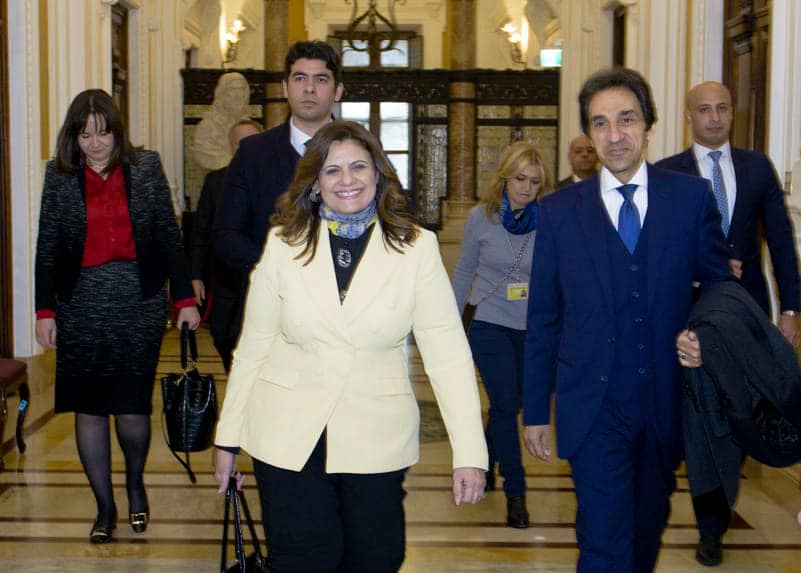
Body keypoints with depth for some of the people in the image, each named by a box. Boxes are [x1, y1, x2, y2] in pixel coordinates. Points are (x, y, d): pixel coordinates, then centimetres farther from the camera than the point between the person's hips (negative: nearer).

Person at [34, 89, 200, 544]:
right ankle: (106, 506, 20)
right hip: (82, 305, 1)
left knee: (132, 406, -4)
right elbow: (47, 247, 6)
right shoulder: (60, 176, 4)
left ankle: (135, 482, 27)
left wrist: (185, 298, 0)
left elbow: (169, 236, 4)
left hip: (139, 301, -1)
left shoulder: (146, 168, 3)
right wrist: (45, 310, 2)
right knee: (89, 408, 4)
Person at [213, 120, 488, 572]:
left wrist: (470, 453, -15)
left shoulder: (417, 247, -4)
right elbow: (252, 347, 4)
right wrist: (228, 437, 5)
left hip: (376, 439, 0)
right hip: (289, 435, 0)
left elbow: (447, 352, -9)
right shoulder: (284, 244, -1)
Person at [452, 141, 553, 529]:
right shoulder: (481, 217, -7)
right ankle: (515, 491, 6)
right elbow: (464, 272, 3)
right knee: (506, 403, -6)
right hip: (490, 323, -1)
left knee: (511, 402, 16)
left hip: (534, 328, 2)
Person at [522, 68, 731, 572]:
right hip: (595, 407, -2)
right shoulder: (559, 212, -1)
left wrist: (706, 337, -14)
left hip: (668, 401, 2)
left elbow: (718, 285, 7)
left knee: (648, 530, 20)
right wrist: (535, 410, 3)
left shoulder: (692, 197, -1)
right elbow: (543, 320, 2)